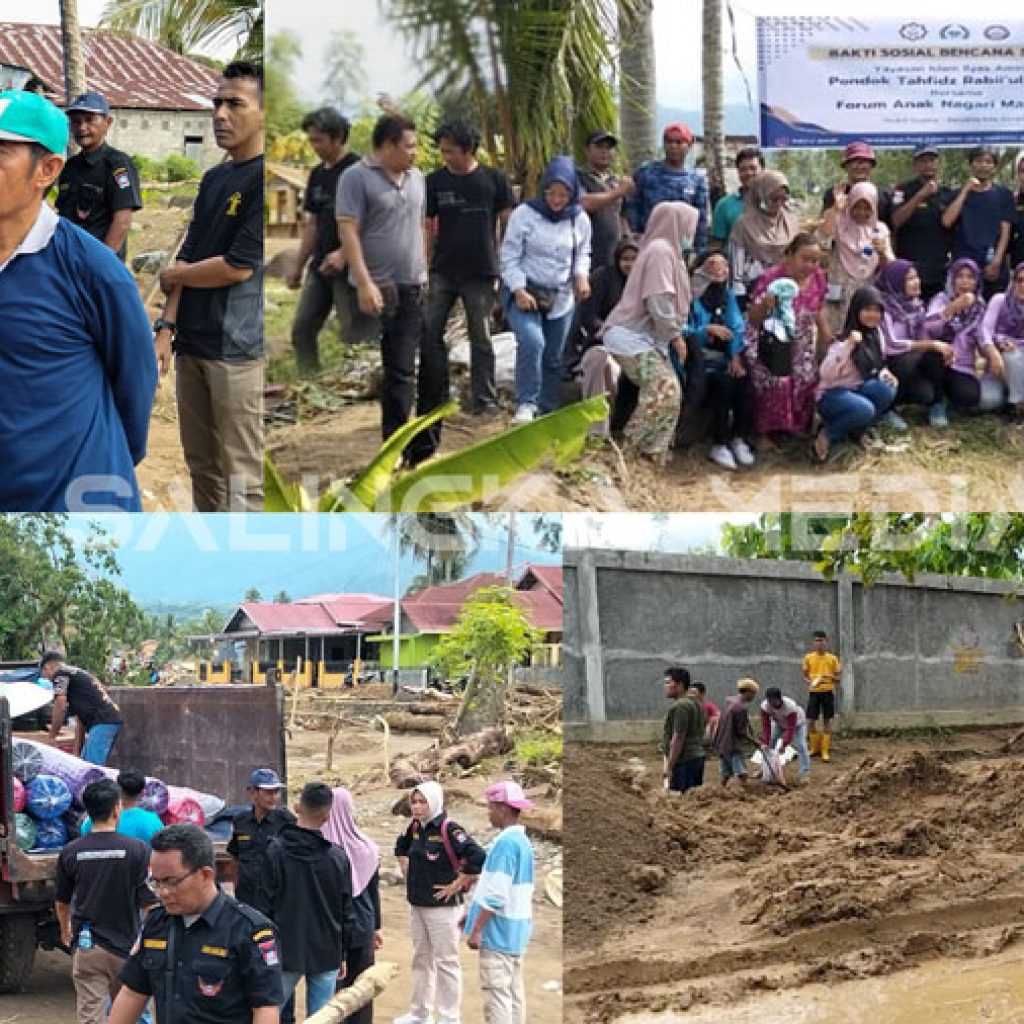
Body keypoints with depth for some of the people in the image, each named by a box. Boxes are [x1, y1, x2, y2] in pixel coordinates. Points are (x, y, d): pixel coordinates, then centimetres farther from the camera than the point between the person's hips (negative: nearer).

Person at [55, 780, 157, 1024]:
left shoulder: (69, 852, -2)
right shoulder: (136, 849, -10)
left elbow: (61, 903, 11)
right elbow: (149, 904, -10)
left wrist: (66, 930, 32)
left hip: (86, 947, 1)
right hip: (125, 946, -1)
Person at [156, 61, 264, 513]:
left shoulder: (262, 179, -11)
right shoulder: (213, 179, 16)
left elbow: (238, 267, -14)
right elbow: (187, 258, 15)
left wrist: (172, 276, 1)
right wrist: (166, 327, 4)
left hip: (239, 349, -9)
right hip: (194, 344, 9)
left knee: (242, 480, -6)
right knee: (203, 468, 15)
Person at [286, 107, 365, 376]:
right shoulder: (317, 175, 13)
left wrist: (344, 253, -27)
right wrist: (297, 266, 16)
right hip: (320, 268, 8)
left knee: (354, 338, -6)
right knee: (302, 330, 4)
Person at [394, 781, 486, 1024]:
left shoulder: (448, 830, -18)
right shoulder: (415, 828, 5)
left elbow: (478, 859, -28)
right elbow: (401, 848, 28)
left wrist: (456, 885, -20)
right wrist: (407, 872, 15)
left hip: (442, 906, -8)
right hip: (417, 905, 8)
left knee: (446, 962, -1)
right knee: (421, 959, 18)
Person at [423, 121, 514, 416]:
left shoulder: (494, 179, -3)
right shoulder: (435, 181, 3)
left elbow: (506, 223, 2)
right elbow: (428, 226, 7)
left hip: (480, 272, -2)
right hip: (442, 271, 2)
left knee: (481, 337, 4)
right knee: (430, 332, 0)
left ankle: (484, 399, 10)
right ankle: (436, 394, 10)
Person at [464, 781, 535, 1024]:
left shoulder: (505, 843, -18)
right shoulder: (523, 841, 11)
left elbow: (494, 895, -22)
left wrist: (476, 930, -16)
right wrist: (473, 914, 23)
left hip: (498, 932, -9)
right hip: (517, 932, 9)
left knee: (496, 995, -7)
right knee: (514, 993, 12)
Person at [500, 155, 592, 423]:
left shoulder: (580, 220, 2)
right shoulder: (524, 214, -10)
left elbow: (582, 254, 17)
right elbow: (509, 257, -8)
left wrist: (581, 275, -3)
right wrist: (519, 290, -18)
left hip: (561, 298, 4)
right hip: (524, 295, -4)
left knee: (554, 358, 10)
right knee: (532, 343, -27)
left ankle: (548, 413, 22)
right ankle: (526, 405, -19)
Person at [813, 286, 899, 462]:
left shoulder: (875, 335, 2)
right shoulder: (844, 339, -20)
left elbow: (877, 364, 17)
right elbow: (825, 374, -32)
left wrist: (884, 373, -8)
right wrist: (848, 345, -40)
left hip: (857, 391, 7)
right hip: (832, 395, -7)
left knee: (887, 388, -24)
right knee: (864, 409, -36)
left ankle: (853, 430, -6)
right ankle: (827, 435, -10)